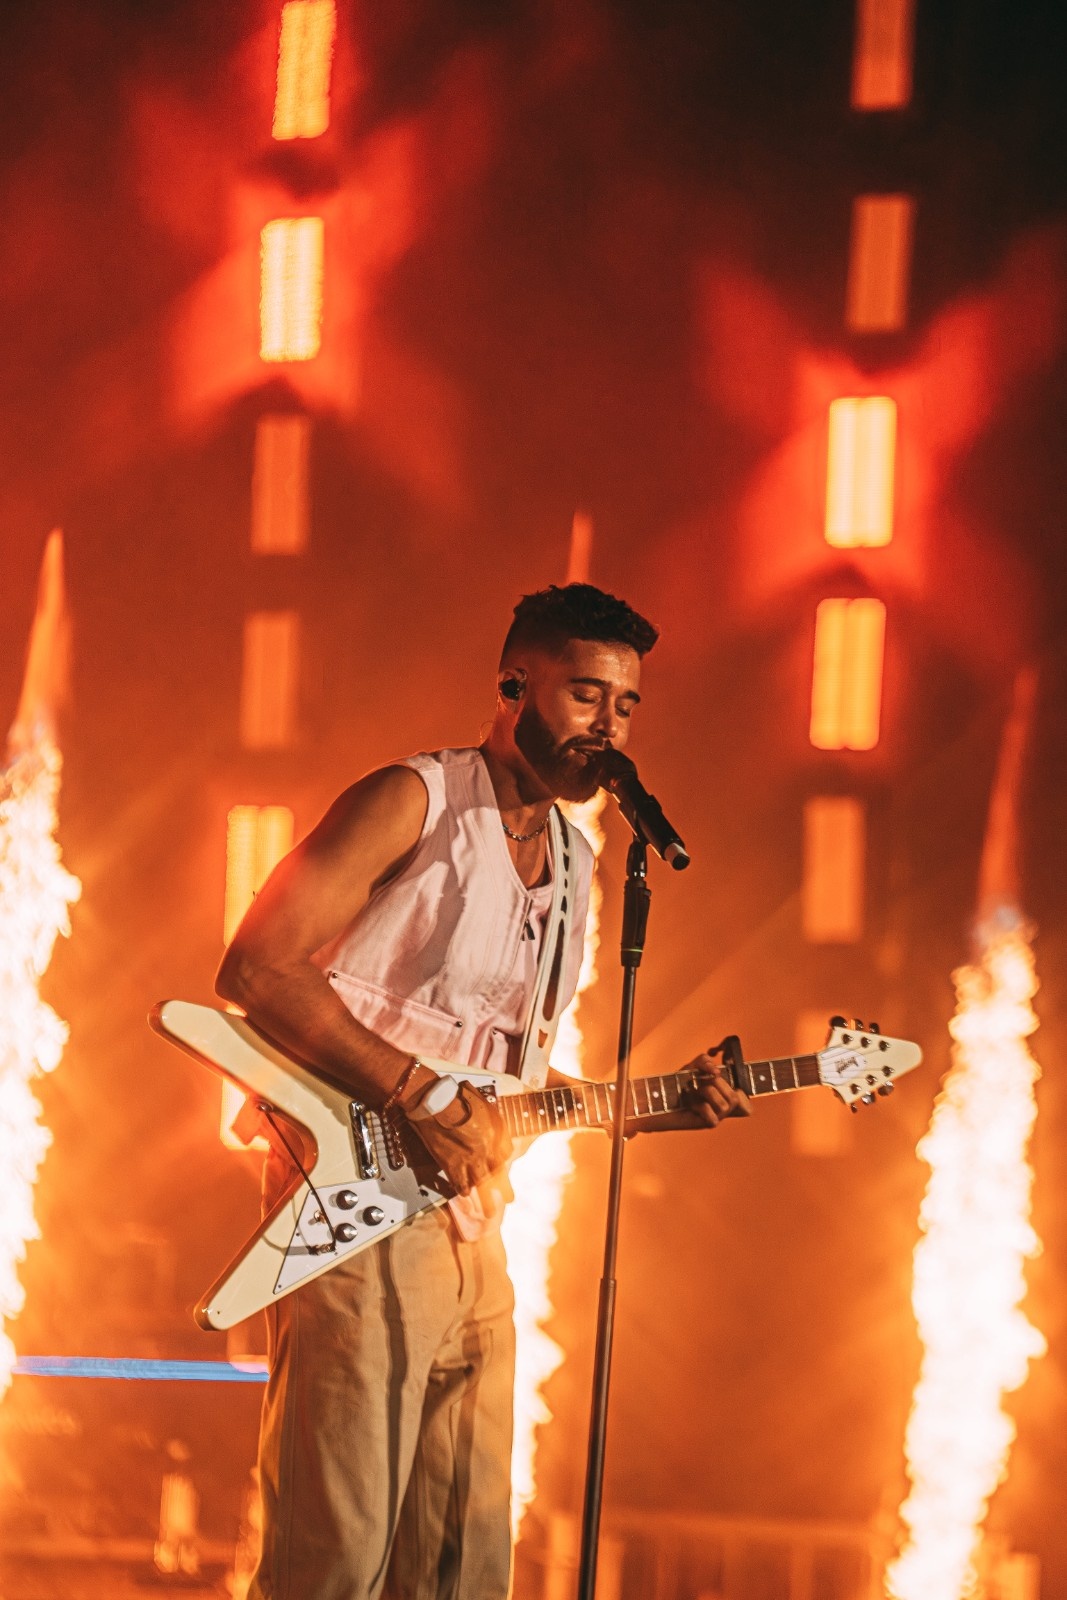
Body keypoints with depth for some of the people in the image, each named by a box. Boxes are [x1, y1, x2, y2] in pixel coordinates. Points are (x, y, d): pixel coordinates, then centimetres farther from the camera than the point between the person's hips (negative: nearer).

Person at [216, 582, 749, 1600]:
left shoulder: (574, 867, 19)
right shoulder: (412, 806, -5)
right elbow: (255, 968, -15)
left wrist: (667, 1106, 9)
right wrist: (423, 1096, -19)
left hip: (470, 1226, 8)